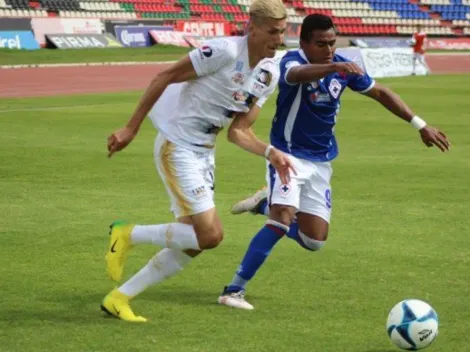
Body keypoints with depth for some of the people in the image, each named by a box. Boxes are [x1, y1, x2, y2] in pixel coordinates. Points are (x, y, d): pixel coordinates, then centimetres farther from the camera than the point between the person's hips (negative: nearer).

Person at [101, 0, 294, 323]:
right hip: (177, 147, -9)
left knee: (191, 244, 9)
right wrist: (131, 129, -14)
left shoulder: (270, 75, 5)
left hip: (204, 152, 9)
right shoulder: (225, 52, -20)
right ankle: (129, 235, 4)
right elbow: (165, 77, -15)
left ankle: (119, 298, 20)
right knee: (210, 235, -14)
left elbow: (238, 131, 9)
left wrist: (271, 153, -8)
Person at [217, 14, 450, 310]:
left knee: (314, 241, 4)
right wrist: (333, 67, -66)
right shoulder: (293, 61, -21)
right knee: (282, 220, -26)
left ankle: (267, 205, 30)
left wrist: (420, 124, 5)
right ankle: (234, 290, -18)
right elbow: (297, 74, -46)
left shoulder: (344, 68, -4)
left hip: (321, 162, 6)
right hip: (289, 155, -6)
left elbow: (380, 92, 8)